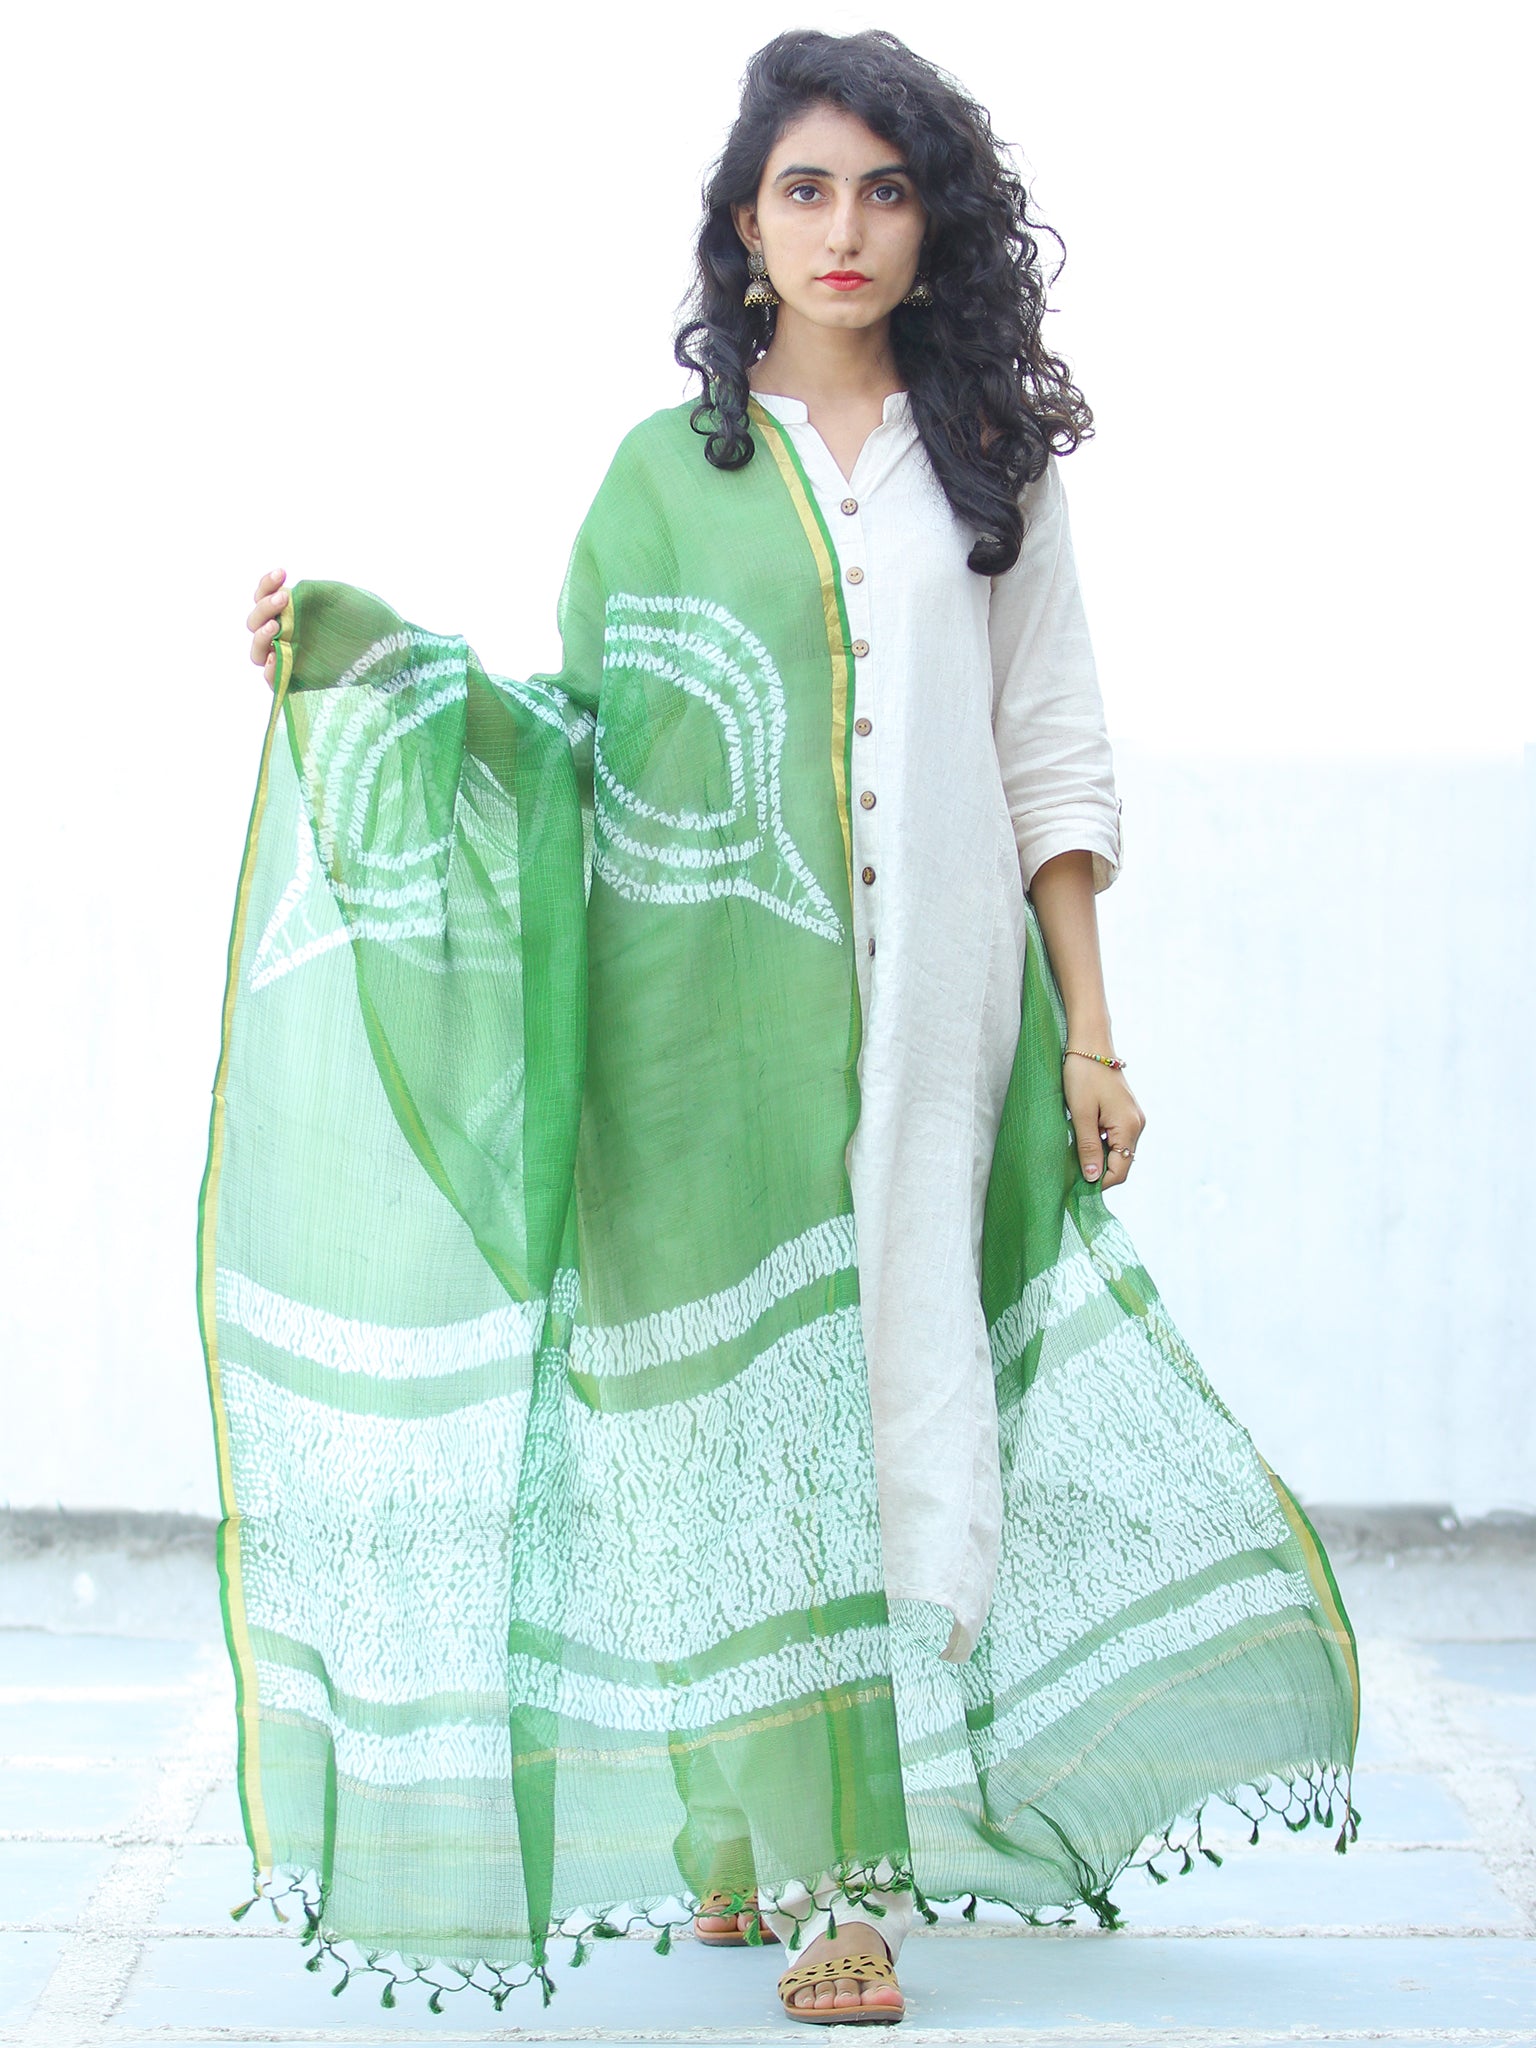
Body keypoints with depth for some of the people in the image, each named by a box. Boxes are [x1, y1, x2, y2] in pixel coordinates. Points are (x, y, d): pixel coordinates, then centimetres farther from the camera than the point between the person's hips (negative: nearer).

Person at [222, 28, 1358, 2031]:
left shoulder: (990, 465, 11)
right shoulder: (664, 469, 9)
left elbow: (1050, 760, 10)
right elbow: (579, 738, 6)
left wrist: (1089, 1031, 5)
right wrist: (359, 645, -6)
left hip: (930, 1009, 1)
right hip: (718, 1027, 0)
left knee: (902, 1389, -2)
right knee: (754, 1398, -4)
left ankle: (853, 1845, 4)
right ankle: (780, 1849, 3)